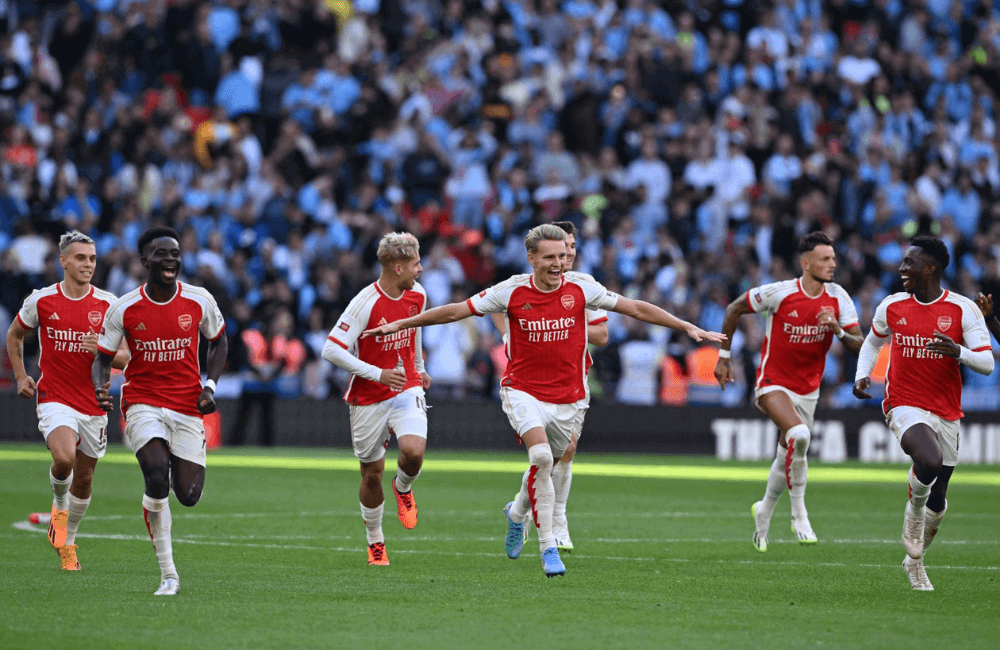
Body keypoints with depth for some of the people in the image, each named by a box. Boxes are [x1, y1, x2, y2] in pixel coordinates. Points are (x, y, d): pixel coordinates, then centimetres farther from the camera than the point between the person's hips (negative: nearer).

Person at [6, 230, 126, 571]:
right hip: (55, 398, -2)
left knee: (84, 478, 10)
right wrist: (21, 376, 7)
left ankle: (67, 542, 32)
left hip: (94, 402, 2)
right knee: (64, 458, -27)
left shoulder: (109, 304, -2)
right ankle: (59, 505, 5)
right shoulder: (41, 300, -3)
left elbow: (125, 357, 1)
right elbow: (14, 335, 16)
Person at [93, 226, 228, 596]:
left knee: (188, 496, -3)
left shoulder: (199, 301, -3)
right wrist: (100, 388, -19)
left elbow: (219, 341, 14)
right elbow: (102, 357, 2)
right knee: (157, 476, -25)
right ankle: (169, 576, -16)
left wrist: (210, 386, 0)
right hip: (143, 403, -2)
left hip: (188, 407, 2)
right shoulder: (124, 309, -6)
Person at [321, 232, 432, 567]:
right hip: (368, 398, -3)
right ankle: (375, 541, 27)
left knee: (413, 451, -23)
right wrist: (377, 373, -24)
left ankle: (403, 487, 12)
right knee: (372, 473, 5)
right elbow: (331, 351, -21)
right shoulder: (365, 303, -20)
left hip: (406, 389, 3)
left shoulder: (416, 295, -1)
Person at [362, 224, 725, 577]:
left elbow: (635, 308, 0)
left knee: (546, 465, 13)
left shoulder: (580, 288, -6)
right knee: (541, 456, -25)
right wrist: (401, 324, -3)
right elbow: (457, 311, -2)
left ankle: (517, 512, 48)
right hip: (524, 391, -3)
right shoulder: (512, 292, -8)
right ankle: (548, 547, -19)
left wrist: (687, 327, -3)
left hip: (569, 398, 3)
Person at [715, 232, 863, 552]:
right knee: (799, 435, -31)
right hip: (773, 383, -5)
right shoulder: (779, 293, -16)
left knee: (788, 456, 13)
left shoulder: (838, 298, -6)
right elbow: (734, 309, -1)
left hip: (808, 390, 5)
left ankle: (764, 512, 41)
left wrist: (838, 330, -28)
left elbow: (859, 345, -7)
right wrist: (724, 355, 2)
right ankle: (799, 514, -19)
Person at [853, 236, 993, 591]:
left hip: (946, 412, 1)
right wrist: (861, 375, 5)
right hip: (905, 406, -1)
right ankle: (914, 511, -3)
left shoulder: (963, 309, -5)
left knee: (937, 501, 9)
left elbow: (987, 363, -8)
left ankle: (914, 560, 33)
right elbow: (873, 341, 22)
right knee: (929, 460, -33)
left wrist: (959, 352, -28)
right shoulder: (892, 306, 2)